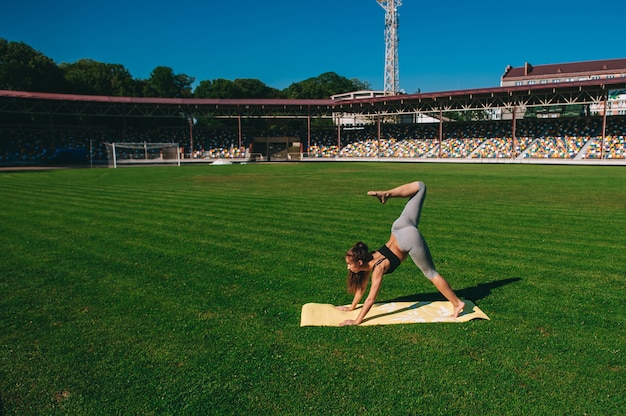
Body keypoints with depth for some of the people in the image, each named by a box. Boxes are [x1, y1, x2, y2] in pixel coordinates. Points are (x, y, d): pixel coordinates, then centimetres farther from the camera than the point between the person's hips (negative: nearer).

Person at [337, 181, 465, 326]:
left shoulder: (378, 268, -11)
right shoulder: (367, 259, 7)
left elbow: (370, 299, -10)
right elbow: (361, 287, 20)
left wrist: (356, 321, -8)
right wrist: (351, 307, 25)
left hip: (410, 238, -7)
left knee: (431, 273, 4)